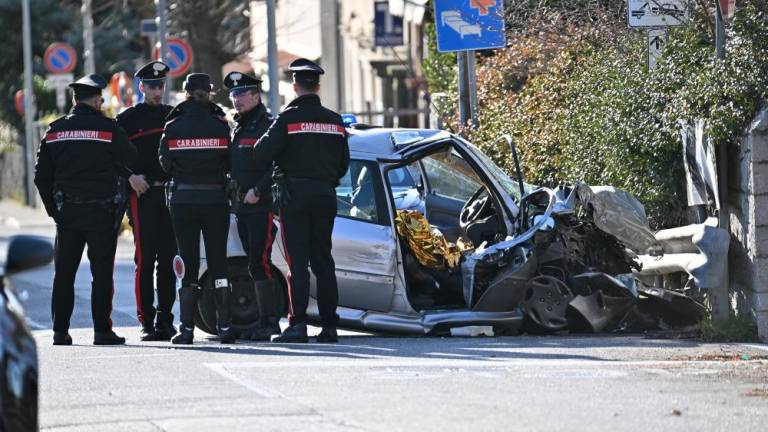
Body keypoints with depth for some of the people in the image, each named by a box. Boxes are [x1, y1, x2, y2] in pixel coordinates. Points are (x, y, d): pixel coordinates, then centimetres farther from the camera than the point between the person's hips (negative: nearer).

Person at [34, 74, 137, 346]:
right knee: (102, 273, 1)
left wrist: (53, 209, 13)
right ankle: (102, 331, -2)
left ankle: (60, 331, 7)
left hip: (66, 212, 3)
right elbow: (132, 160, 1)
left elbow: (42, 176, 6)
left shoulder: (55, 131, 5)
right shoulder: (108, 128, -7)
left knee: (64, 273, 9)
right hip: (102, 212, -3)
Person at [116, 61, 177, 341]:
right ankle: (147, 321, -5)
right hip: (142, 194, -3)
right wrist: (131, 177, -11)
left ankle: (165, 320, 9)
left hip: (170, 192, 3)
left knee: (168, 260, 4)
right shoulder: (128, 119, 4)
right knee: (145, 259, -7)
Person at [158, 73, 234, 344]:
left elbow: (165, 165, 1)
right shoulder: (219, 126, -5)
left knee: (188, 263, 4)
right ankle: (225, 327, 0)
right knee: (218, 262, 6)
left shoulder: (173, 128, -4)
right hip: (216, 199, 0)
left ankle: (187, 329, -1)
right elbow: (230, 162, -1)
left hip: (183, 201, 0)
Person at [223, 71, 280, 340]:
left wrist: (258, 191, -20)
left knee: (259, 263, -13)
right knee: (256, 264, 9)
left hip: (263, 206, -9)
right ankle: (267, 321, 13)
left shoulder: (268, 126, -8)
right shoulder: (237, 130, 20)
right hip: (242, 207, 9)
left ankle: (268, 321, -12)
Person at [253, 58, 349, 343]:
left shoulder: (288, 119, -10)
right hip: (325, 197, 4)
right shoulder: (334, 121, 7)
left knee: (297, 261, -5)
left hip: (294, 198, -4)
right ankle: (329, 325, 8)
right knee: (323, 260, 9)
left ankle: (297, 323, -12)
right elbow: (343, 163, 14)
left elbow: (261, 154, -15)